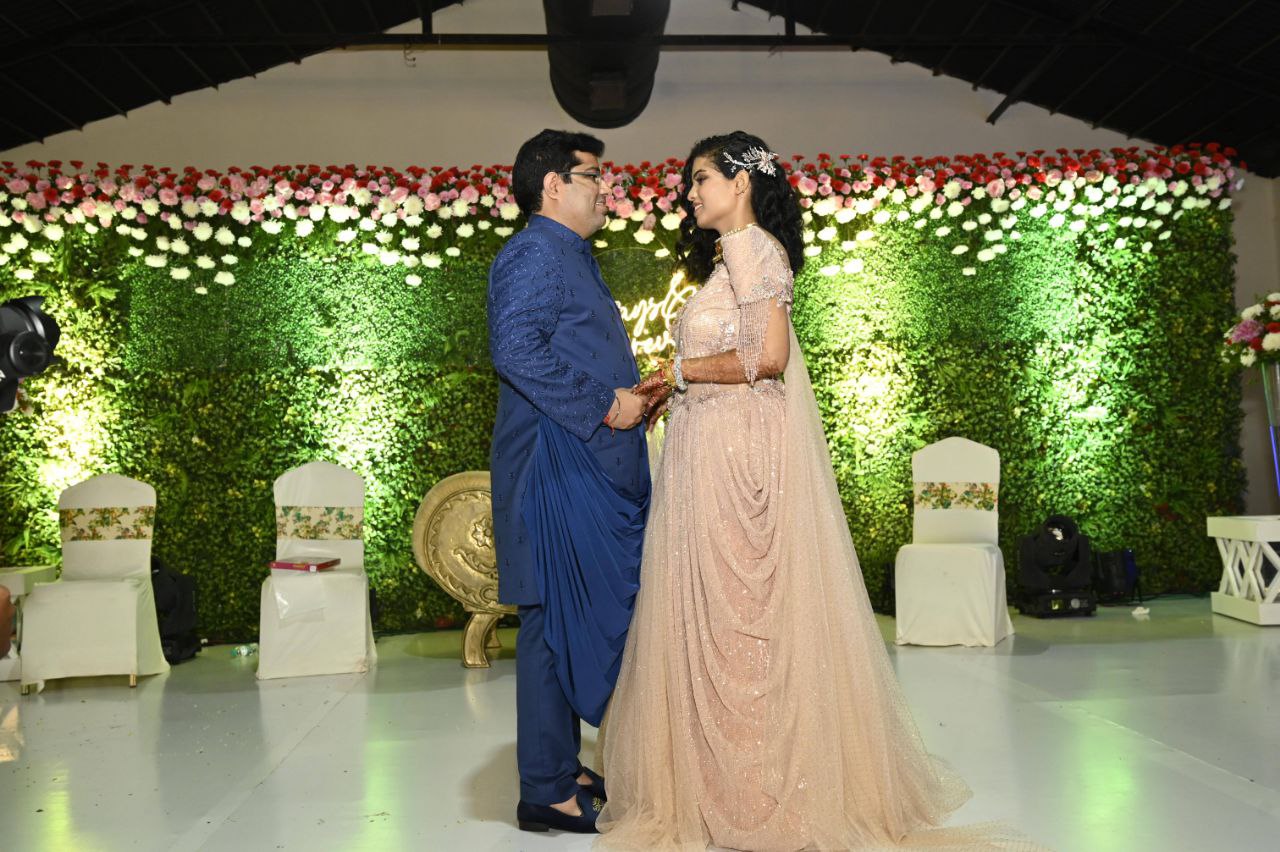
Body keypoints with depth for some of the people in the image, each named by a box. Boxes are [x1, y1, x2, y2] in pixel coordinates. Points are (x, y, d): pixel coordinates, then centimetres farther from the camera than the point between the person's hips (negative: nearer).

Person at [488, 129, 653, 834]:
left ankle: (563, 768, 25)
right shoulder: (534, 253, -10)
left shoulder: (572, 258, 23)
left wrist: (632, 395, 15)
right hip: (557, 472, -10)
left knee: (580, 622, 14)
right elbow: (515, 350, -23)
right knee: (557, 622, -6)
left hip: (595, 473, 10)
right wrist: (604, 403, -20)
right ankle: (545, 793, 3)